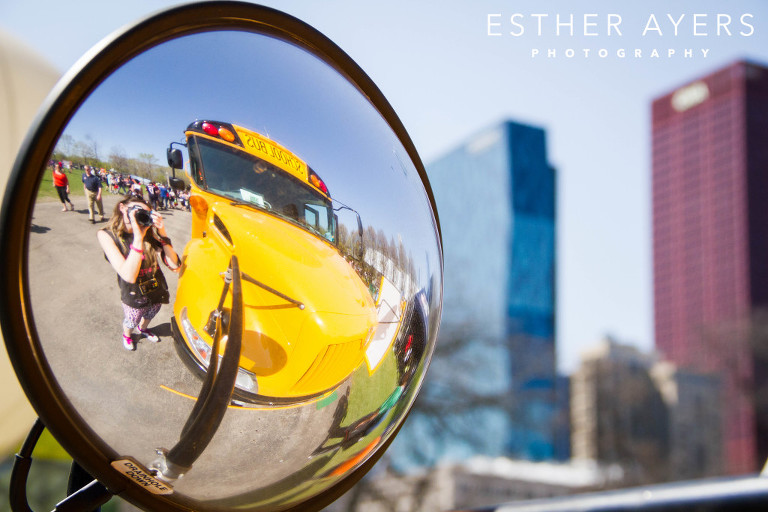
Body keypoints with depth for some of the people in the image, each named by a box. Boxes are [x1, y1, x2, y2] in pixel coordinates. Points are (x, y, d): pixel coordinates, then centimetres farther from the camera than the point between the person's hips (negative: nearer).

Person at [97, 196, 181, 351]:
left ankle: (143, 329, 64)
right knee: (130, 323, 24)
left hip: (157, 291, 3)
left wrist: (162, 234, -27)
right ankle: (127, 335, 58)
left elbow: (175, 265, -18)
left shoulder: (149, 232, -14)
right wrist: (138, 238, -40)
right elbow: (129, 276, -33)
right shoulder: (107, 235, -23)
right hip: (134, 297, -3)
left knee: (149, 316, 30)